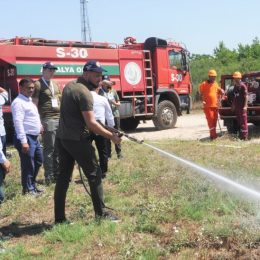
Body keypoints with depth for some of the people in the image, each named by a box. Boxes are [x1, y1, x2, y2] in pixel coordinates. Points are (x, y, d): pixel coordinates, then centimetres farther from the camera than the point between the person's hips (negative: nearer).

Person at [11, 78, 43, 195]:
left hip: (34, 138, 10)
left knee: (38, 162, 19)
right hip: (26, 138, -10)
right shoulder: (18, 102, -15)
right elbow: (18, 122, -23)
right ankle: (28, 189, 11)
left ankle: (32, 185, 32)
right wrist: (23, 141, -27)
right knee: (28, 165, -1)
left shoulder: (29, 101, 16)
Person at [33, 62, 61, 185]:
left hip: (60, 119, 7)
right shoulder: (38, 84, -4)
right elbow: (34, 105, -8)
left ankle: (57, 174, 20)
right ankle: (49, 176, 5)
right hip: (48, 120, -7)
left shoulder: (55, 84, 18)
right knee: (49, 149, -3)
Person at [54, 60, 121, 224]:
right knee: (94, 174, 1)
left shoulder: (69, 86, 11)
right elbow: (91, 123, -22)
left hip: (62, 137, 9)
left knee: (63, 176, 10)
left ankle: (59, 217, 13)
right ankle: (101, 213, 7)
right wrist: (111, 136, -16)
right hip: (77, 139, -9)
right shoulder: (84, 93, -17)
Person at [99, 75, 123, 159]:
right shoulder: (100, 92, 0)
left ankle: (119, 152, 11)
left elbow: (119, 103, 9)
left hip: (115, 115, 1)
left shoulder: (113, 91, 6)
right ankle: (108, 153, 12)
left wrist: (115, 103, -11)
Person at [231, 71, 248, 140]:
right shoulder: (235, 86, 13)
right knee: (239, 121, 13)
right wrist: (233, 105, 20)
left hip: (242, 107, -8)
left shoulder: (243, 86, -11)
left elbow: (246, 96, -14)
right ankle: (241, 135, 21)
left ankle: (245, 136, -1)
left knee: (243, 121, -5)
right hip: (237, 107, 8)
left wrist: (245, 106, -19)